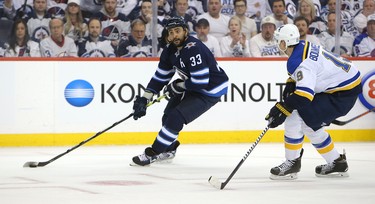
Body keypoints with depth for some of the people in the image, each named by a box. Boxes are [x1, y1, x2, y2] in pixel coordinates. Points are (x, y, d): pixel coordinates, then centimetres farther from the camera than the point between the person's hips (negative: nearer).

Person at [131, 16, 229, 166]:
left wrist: (178, 86, -17)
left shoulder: (193, 49, -31)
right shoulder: (171, 50, -2)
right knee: (169, 113, 11)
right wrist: (144, 99, -1)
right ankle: (168, 150, 31)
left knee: (177, 117, -16)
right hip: (192, 86, 9)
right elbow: (160, 77, 5)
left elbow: (200, 82, -32)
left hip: (211, 90, -9)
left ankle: (153, 153, -7)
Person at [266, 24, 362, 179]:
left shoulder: (299, 61, -25)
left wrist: (282, 110, -35)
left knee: (295, 118, -13)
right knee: (309, 124, 17)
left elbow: (304, 94, -36)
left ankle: (291, 163, -1)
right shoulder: (303, 46, 4)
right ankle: (337, 163, 26)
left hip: (342, 94, -10)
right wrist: (291, 83, 10)